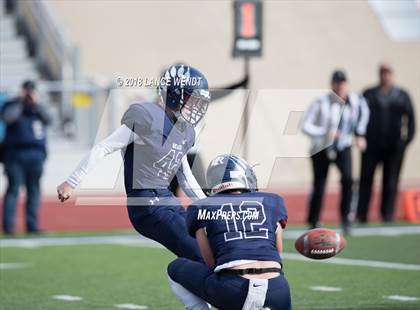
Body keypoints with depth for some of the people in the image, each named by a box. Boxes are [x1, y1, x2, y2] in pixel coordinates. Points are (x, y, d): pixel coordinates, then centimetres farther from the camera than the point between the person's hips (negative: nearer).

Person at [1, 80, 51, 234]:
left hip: (36, 155, 4)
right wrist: (20, 101, -9)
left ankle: (32, 225, 10)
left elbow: (47, 120, -2)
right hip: (15, 154, -4)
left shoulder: (37, 107, 16)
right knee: (14, 189, -9)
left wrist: (35, 104, -10)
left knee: (34, 191, 5)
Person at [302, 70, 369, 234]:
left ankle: (345, 216, -7)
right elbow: (306, 126, -20)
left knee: (348, 178, -22)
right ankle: (313, 223, 19)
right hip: (321, 149, -2)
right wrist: (325, 132, -30)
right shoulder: (321, 103, -18)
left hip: (343, 148, 2)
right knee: (319, 186, 2)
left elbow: (363, 113, 17)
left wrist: (359, 135, 15)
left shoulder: (356, 101, -7)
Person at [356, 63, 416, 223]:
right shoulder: (369, 94, 7)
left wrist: (408, 137, -2)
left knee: (391, 180, 3)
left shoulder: (402, 95, 11)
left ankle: (387, 214, 9)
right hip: (372, 144, -1)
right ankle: (361, 215, -3)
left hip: (395, 145, 1)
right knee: (366, 178, -4)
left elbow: (410, 117, 8)